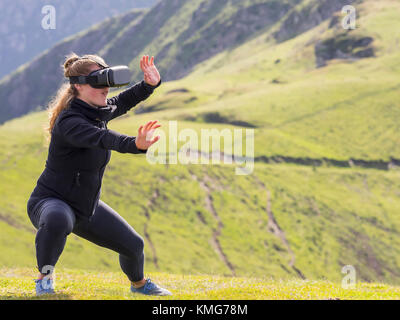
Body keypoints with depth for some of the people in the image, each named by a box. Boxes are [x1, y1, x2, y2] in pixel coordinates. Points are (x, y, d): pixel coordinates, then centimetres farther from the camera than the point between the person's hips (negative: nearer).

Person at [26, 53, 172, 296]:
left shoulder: (100, 111, -2)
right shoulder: (69, 122, -29)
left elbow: (124, 101, 18)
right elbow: (102, 138, -48)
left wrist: (151, 84, -1)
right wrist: (135, 144, -66)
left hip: (87, 206, 8)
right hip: (50, 201, -8)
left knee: (134, 245, 11)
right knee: (58, 220, -43)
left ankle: (139, 283, 45)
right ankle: (45, 276, -17)